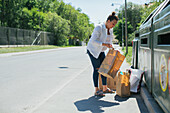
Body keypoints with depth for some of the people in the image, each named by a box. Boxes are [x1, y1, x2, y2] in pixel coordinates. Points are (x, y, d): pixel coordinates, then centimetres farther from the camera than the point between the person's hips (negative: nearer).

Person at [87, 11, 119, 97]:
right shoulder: (99, 28, -23)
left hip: (101, 51, 8)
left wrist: (111, 48, -7)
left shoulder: (110, 30, 2)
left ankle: (105, 88, 18)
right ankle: (96, 90, 0)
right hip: (92, 50, -8)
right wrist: (104, 44, -39)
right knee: (97, 69, -7)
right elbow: (93, 41, -30)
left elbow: (110, 41, 11)